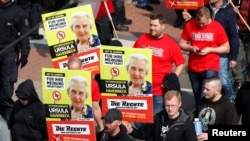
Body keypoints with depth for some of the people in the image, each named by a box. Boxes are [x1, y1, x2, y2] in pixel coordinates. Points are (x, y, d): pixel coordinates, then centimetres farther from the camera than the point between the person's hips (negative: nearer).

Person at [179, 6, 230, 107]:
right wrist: (191, 48, -15)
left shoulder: (217, 27, -8)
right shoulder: (189, 25, -3)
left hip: (210, 68, -3)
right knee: (197, 98, 13)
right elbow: (182, 44, 6)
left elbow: (226, 48, -2)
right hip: (193, 68, 3)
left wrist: (210, 49, -16)